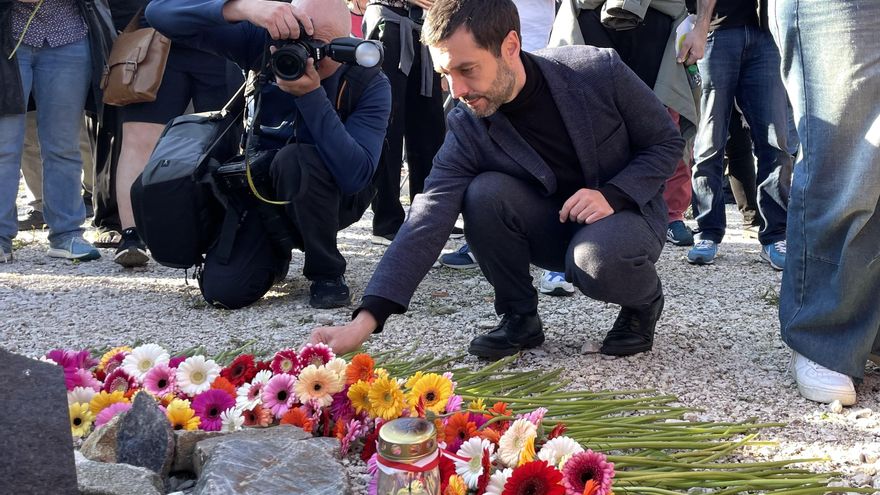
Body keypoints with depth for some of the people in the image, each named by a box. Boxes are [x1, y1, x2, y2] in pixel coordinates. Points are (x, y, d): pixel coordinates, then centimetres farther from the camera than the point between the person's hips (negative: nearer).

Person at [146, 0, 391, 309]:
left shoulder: (371, 83, -22)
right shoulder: (263, 40, -17)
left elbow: (355, 175, -37)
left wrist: (311, 95, -42)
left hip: (332, 196, -2)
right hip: (261, 186, 2)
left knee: (293, 159, -36)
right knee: (223, 290, -18)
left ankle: (328, 274, -13)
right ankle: (278, 251, 18)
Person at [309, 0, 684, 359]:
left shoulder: (600, 70, -22)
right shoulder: (467, 129, -17)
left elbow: (667, 142, -9)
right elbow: (428, 220, -26)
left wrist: (613, 195, -28)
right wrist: (366, 319, -37)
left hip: (627, 212, -2)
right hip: (555, 225, 3)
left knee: (597, 259, -37)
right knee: (484, 192, -27)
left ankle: (644, 303, 0)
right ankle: (519, 317, -5)